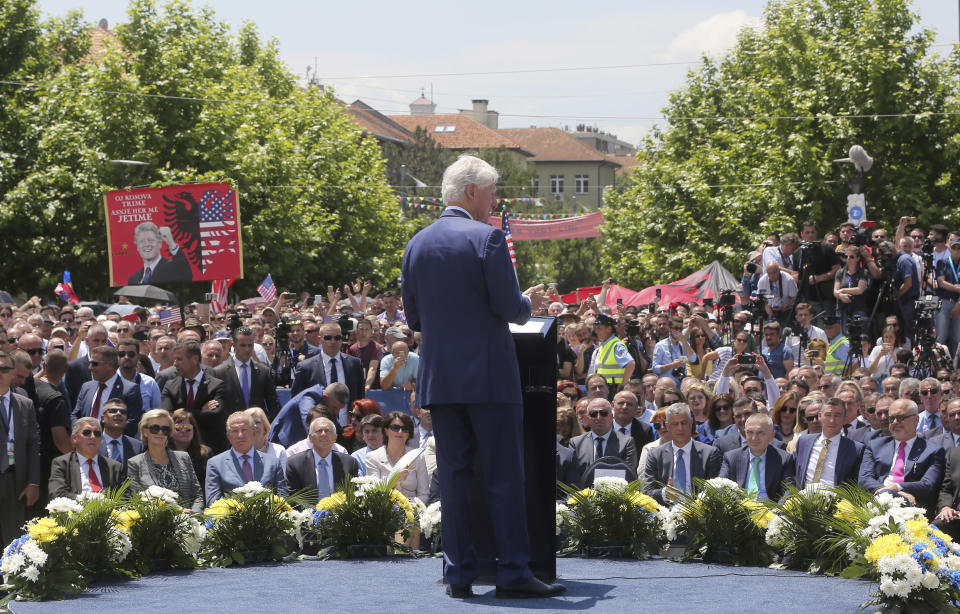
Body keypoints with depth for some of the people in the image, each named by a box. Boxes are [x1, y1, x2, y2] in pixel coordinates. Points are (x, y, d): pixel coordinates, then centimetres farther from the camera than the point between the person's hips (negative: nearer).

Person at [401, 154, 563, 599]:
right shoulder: (487, 238, -9)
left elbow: (413, 317, 12)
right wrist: (529, 304, 8)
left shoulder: (417, 245, 10)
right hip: (488, 376, -5)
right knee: (505, 477, -1)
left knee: (453, 477, 7)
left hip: (438, 378, 5)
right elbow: (507, 307, -13)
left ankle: (460, 574, 6)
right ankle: (513, 573, -2)